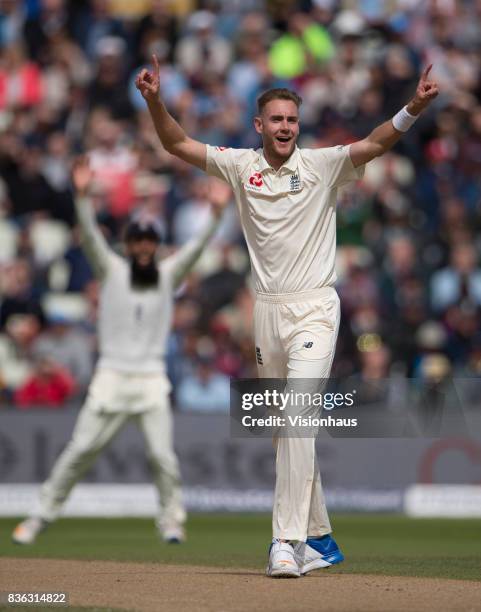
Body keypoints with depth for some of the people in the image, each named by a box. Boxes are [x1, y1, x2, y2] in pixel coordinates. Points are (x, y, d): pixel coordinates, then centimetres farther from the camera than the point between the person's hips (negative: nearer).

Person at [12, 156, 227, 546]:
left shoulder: (168, 274, 7)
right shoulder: (113, 271, 5)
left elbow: (196, 248, -6)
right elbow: (91, 236, -8)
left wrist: (216, 214, -22)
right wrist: (82, 197, -25)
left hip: (151, 379, 0)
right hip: (111, 377, 0)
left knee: (163, 454, -8)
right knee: (80, 450, 0)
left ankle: (171, 520, 8)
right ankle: (43, 516, 8)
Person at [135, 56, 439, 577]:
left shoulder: (322, 166, -3)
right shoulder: (241, 166, 6)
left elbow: (374, 145, -16)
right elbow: (177, 144, 3)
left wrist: (414, 108, -33)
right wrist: (155, 101, -13)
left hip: (314, 308, -4)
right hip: (267, 311, 4)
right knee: (286, 429, 11)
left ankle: (287, 540, -22)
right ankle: (319, 538, 22)